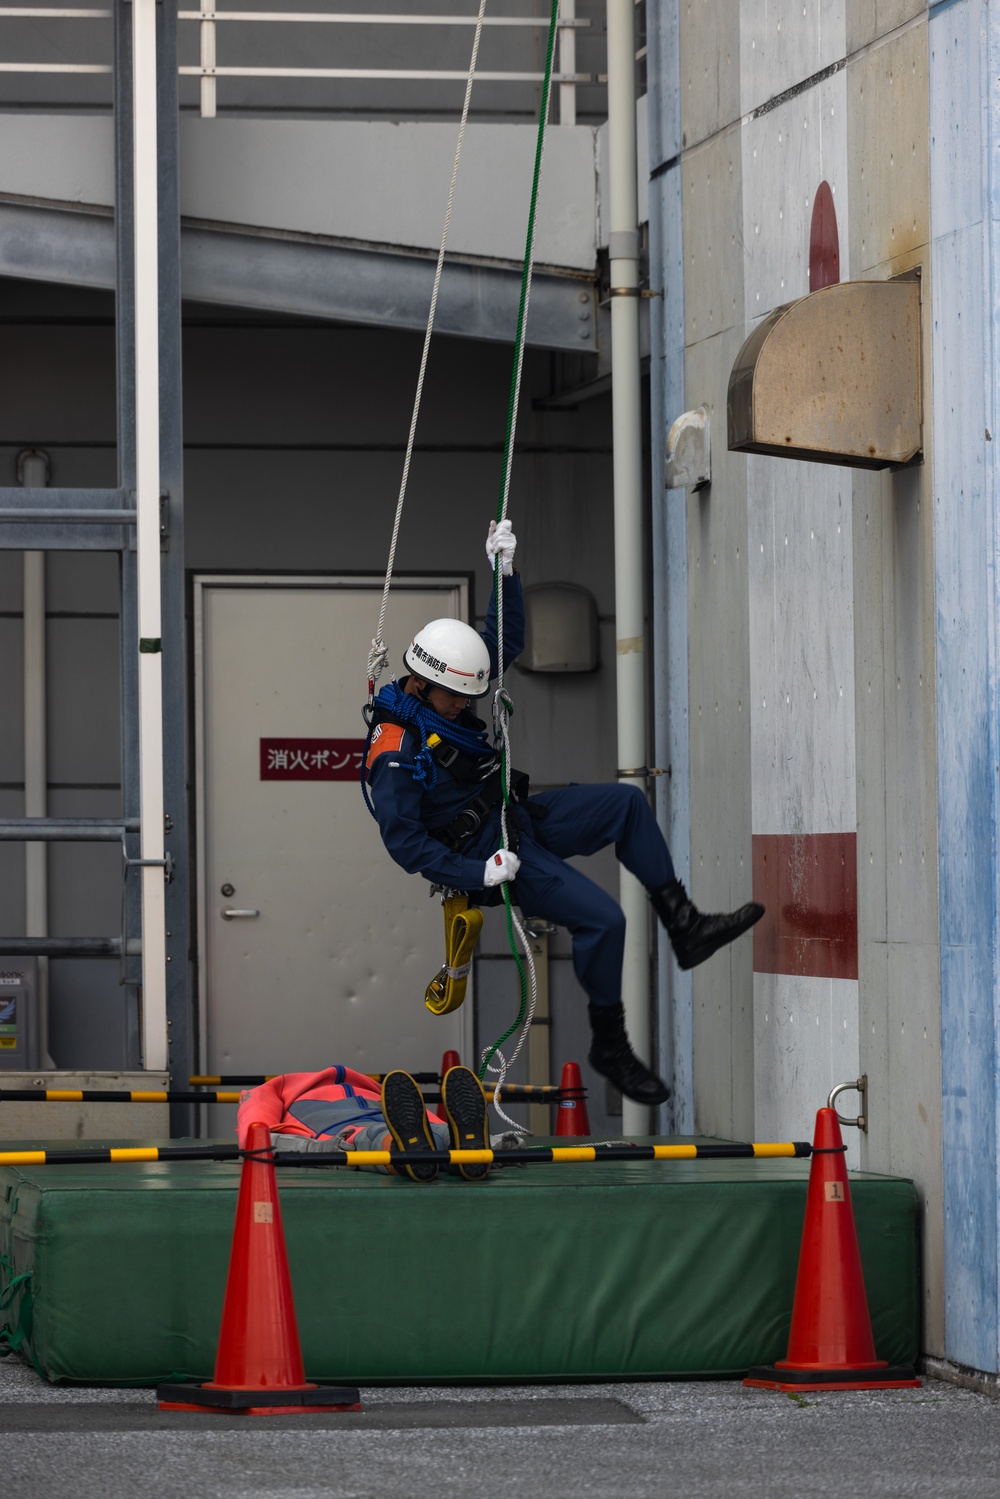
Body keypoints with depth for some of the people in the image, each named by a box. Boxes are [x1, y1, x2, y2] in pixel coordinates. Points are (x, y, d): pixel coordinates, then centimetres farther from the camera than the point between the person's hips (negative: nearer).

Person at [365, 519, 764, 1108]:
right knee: (603, 918, -22)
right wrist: (478, 873, -25)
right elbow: (404, 841, -22)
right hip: (484, 855, -9)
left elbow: (506, 642, 10)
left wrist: (505, 573, -3)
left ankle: (685, 927, 3)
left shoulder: (444, 690, 3)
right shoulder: (395, 755, -22)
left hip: (518, 816, 9)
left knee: (628, 802, 0)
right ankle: (610, 1045, -7)